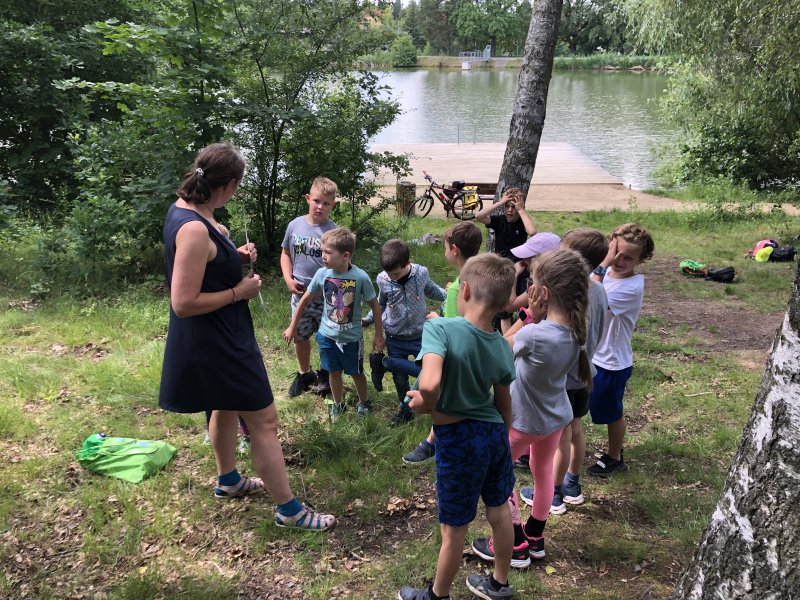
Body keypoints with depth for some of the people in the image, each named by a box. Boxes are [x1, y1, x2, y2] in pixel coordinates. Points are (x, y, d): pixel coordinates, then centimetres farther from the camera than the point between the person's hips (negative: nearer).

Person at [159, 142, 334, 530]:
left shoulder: (183, 208, 2)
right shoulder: (194, 230, -28)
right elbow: (184, 303, -29)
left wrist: (233, 257, 3)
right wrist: (238, 292, -19)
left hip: (219, 336, 11)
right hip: (217, 341, -11)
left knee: (227, 407, 28)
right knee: (263, 421, -1)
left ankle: (228, 480, 48)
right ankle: (289, 510, 10)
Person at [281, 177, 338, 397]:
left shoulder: (333, 231, -12)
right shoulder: (295, 225, -2)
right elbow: (286, 254, 10)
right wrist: (288, 279, -2)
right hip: (300, 293, 3)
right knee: (300, 336, 15)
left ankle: (325, 373, 33)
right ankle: (304, 373, 36)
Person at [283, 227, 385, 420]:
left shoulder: (360, 277, -22)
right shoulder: (322, 274, -14)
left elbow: (375, 305, -10)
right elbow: (305, 300, 0)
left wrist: (378, 336, -5)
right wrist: (292, 328, 7)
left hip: (351, 337, -2)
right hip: (327, 335, 2)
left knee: (356, 373, 15)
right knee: (334, 372, 17)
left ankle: (364, 403, 40)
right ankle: (338, 405, 39)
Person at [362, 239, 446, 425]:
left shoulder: (421, 273, -15)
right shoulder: (382, 279, -13)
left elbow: (431, 290, 8)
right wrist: (367, 320, -3)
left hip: (420, 336, 0)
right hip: (395, 339, 1)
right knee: (400, 378, 13)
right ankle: (406, 409, 37)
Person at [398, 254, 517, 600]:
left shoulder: (440, 329, -25)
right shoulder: (501, 346, -5)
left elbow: (429, 383, -41)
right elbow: (504, 403, 7)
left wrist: (428, 404, -19)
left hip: (458, 440, -5)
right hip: (494, 433, 6)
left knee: (454, 528, 13)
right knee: (499, 511, 24)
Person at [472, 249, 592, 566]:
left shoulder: (534, 335, -37)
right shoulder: (577, 330, -16)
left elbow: (502, 347, -15)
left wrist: (532, 316, -19)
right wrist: (538, 319, -16)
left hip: (525, 420, -6)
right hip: (557, 416, 7)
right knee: (543, 472, 26)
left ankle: (516, 546, 25)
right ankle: (535, 538, 44)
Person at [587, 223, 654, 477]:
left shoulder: (632, 287, -25)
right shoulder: (607, 273, -4)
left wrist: (603, 266, -35)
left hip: (612, 361, -7)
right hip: (590, 353, 7)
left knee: (611, 412, 15)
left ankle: (614, 457, 37)